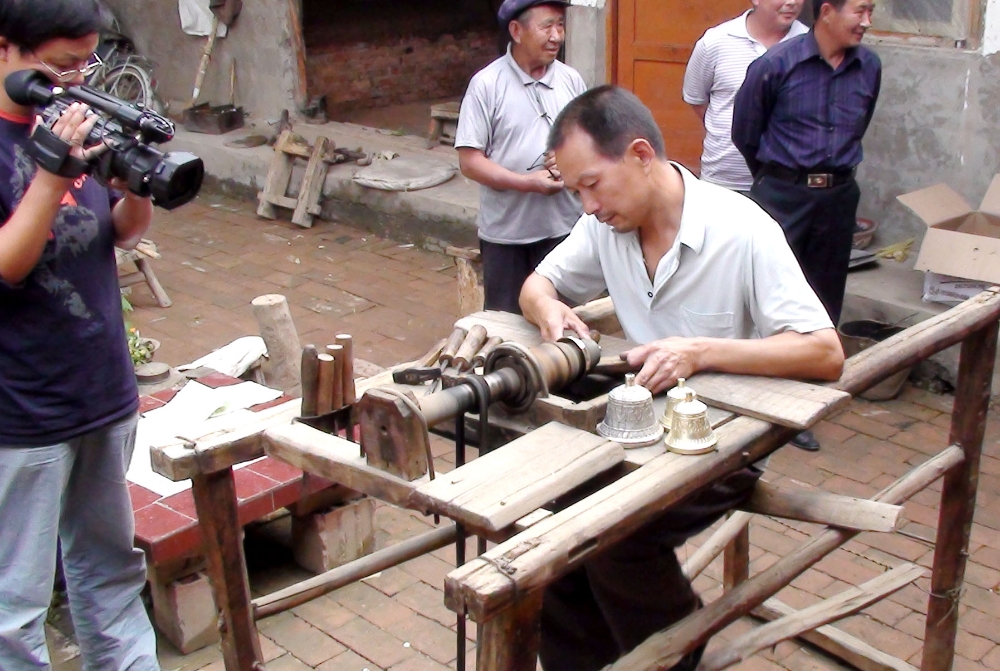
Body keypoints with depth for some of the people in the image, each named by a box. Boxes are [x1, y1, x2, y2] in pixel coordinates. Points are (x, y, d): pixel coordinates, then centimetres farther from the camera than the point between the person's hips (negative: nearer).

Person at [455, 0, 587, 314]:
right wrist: (528, 182, -21)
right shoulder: (487, 84, -10)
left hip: (563, 226, 3)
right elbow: (469, 161, -12)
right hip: (505, 231, -3)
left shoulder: (571, 80, 2)